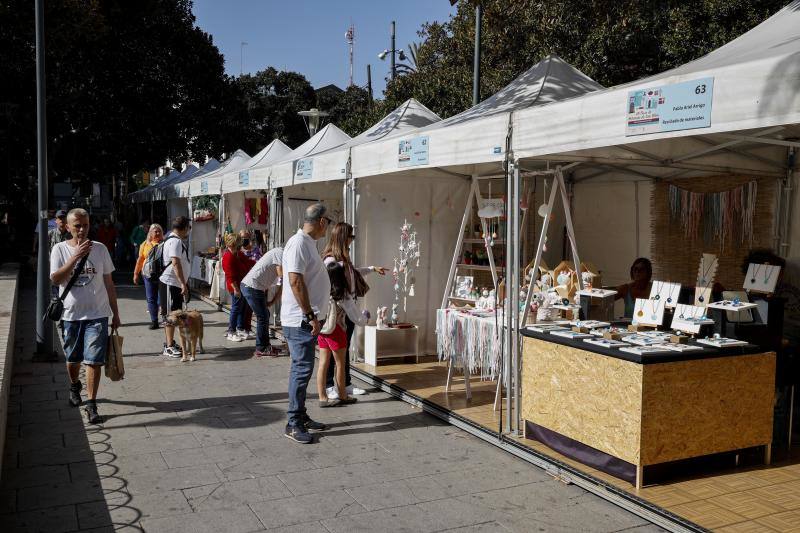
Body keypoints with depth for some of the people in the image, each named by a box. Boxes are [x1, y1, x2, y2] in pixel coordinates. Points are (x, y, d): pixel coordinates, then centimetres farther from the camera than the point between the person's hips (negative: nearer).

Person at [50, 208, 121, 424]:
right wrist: (76, 256, -26)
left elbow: (109, 283, 6)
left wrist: (115, 314, 7)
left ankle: (91, 404, -1)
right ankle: (74, 386, 45)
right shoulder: (60, 249, -2)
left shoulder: (100, 249, 1)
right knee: (73, 358, 17)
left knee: (94, 360, -7)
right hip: (71, 314, 1)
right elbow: (55, 279, -16)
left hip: (97, 313, -1)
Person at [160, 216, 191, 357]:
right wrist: (183, 283, -28)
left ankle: (170, 343, 25)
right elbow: (176, 263, -26)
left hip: (176, 283, 10)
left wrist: (183, 283, 25)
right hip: (171, 283, -10)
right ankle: (169, 347, -3)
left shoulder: (176, 240, 16)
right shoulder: (175, 241, -17)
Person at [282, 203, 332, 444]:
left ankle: (301, 417, 24)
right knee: (302, 369, -6)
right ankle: (293, 424, 2)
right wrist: (310, 315, -21)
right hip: (299, 319, -10)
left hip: (307, 319, 10)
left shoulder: (308, 243, 15)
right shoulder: (298, 243, -16)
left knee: (302, 369, 15)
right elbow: (295, 281, -23)